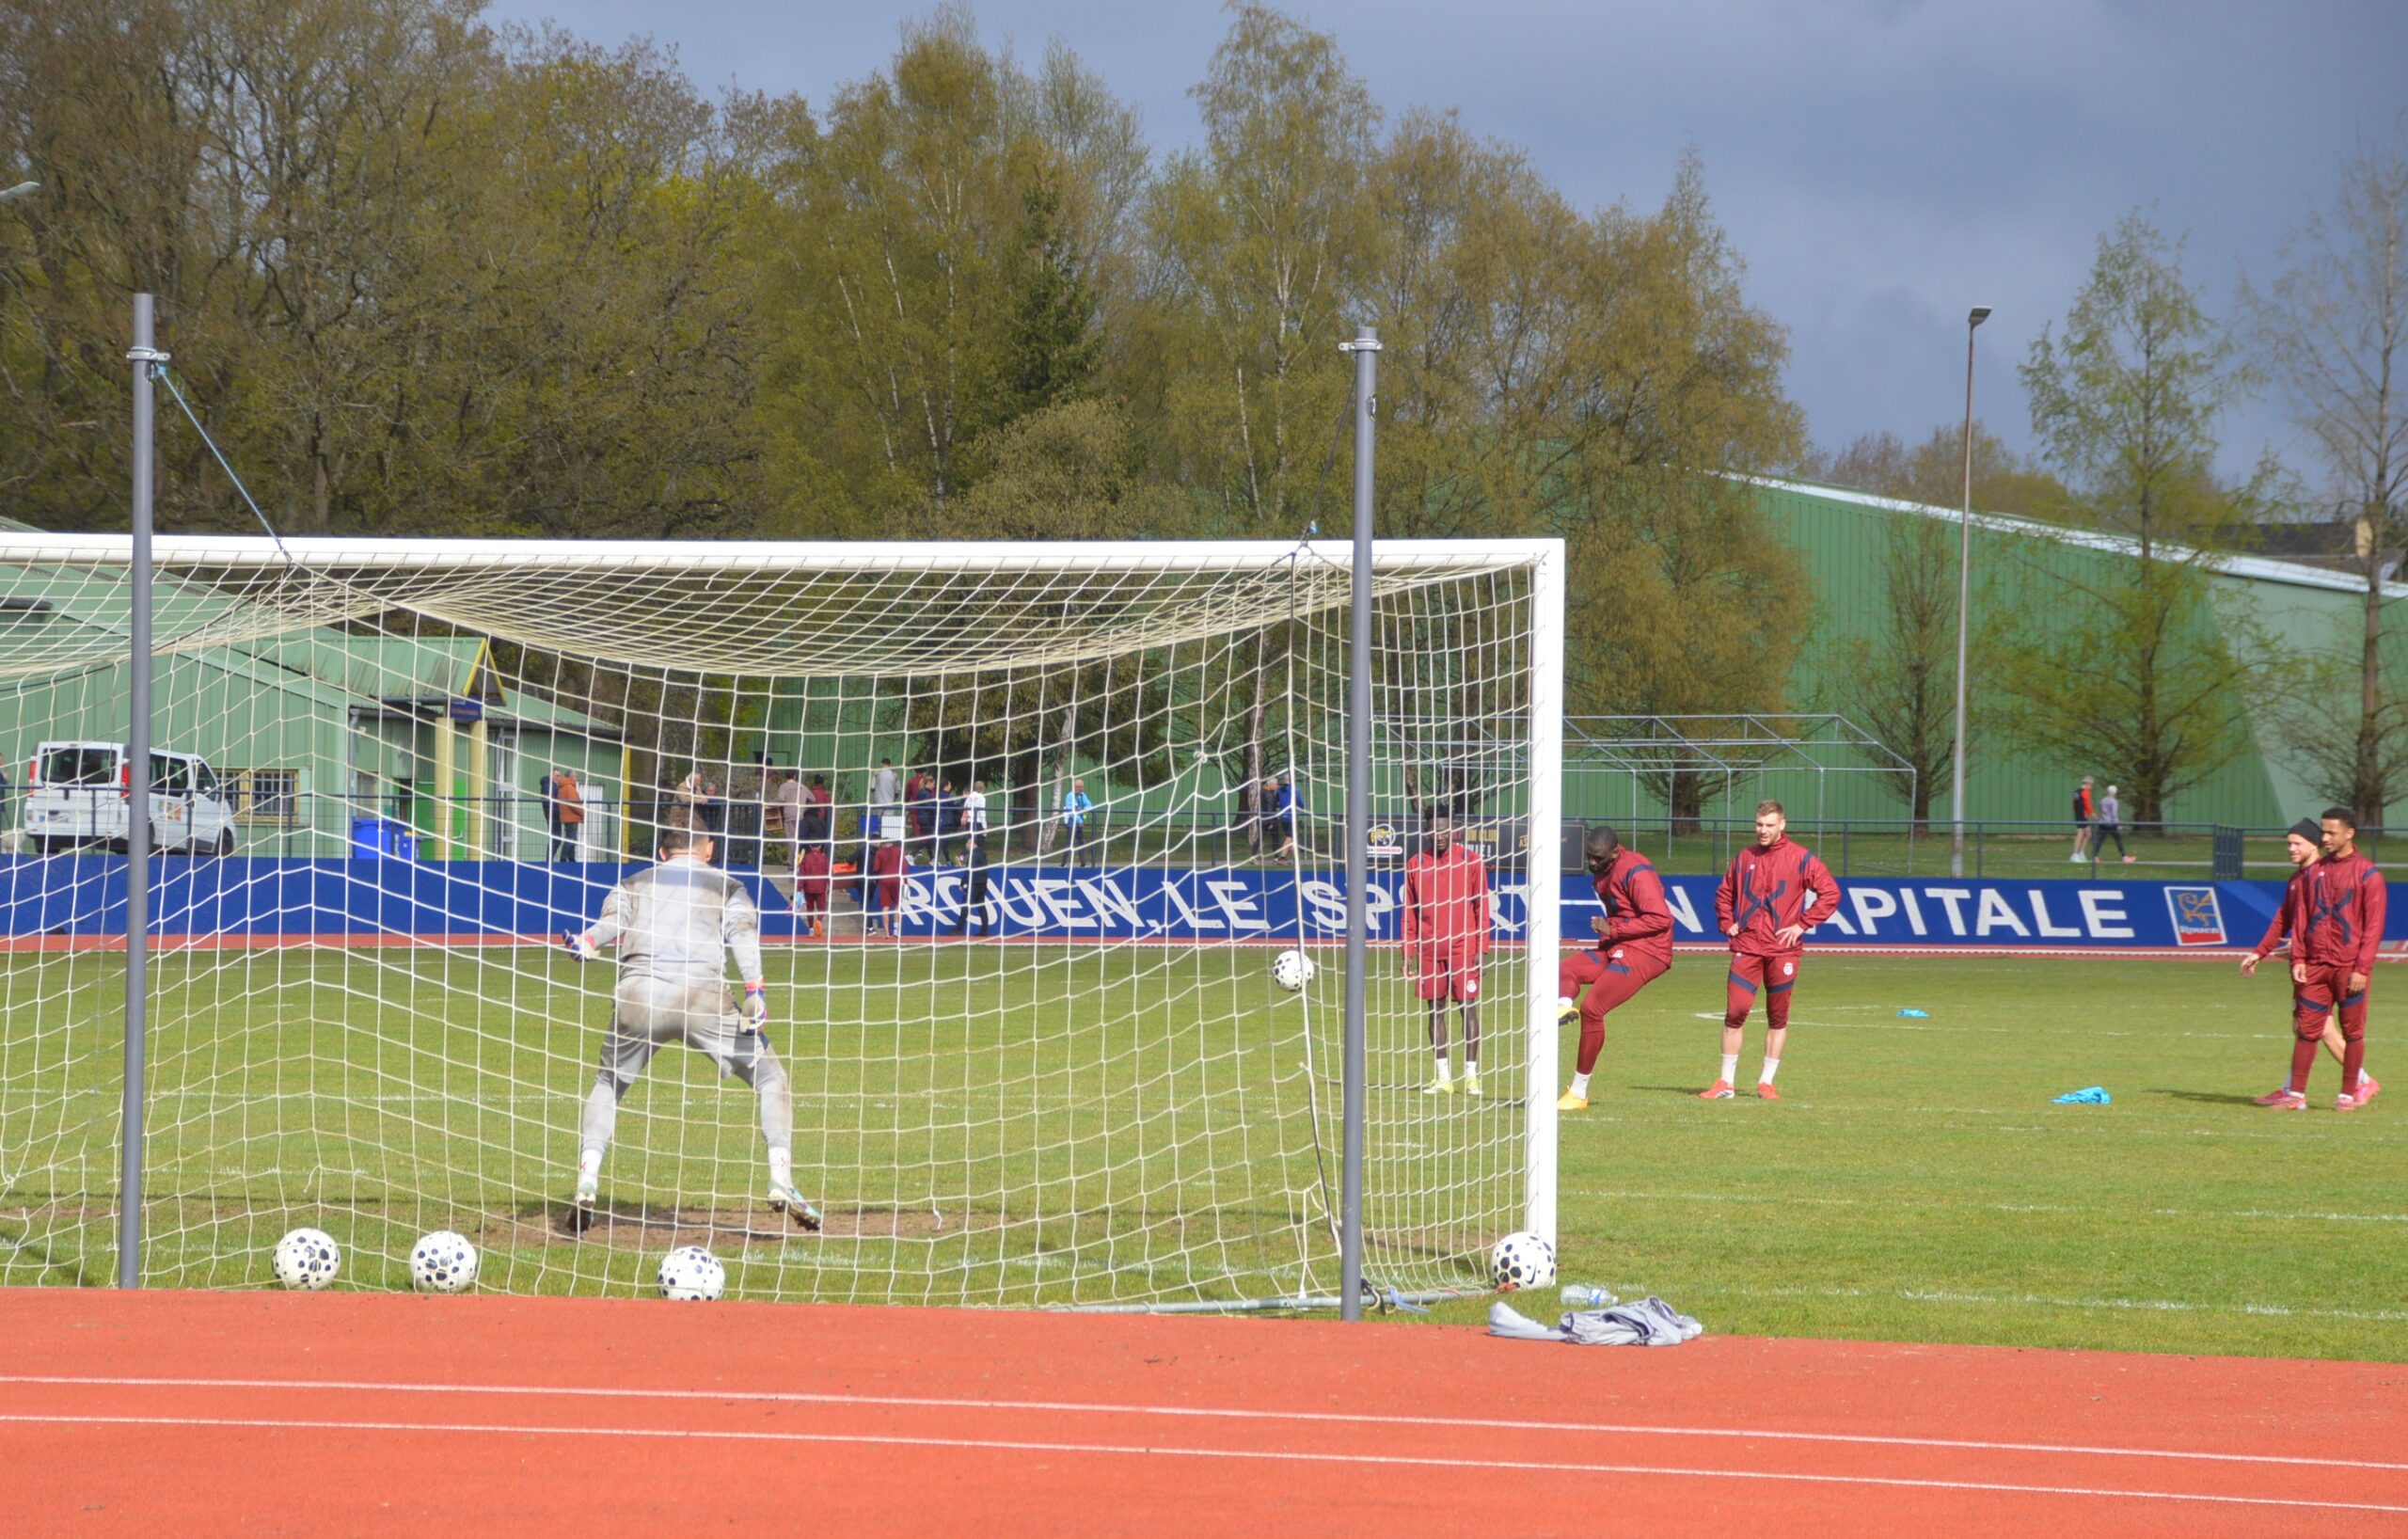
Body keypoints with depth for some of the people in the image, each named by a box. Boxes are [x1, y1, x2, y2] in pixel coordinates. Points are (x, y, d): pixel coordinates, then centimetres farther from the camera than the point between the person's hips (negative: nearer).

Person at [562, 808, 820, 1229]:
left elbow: (613, 920, 6)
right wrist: (755, 991, -9)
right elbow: (744, 933, 3)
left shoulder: (634, 884, 28)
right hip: (702, 996, -2)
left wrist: (588, 941, -11)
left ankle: (586, 1182, 5)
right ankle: (781, 1182, -6)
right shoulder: (726, 886, 23)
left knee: (609, 1085, 24)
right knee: (771, 1080, 11)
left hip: (638, 996, 2)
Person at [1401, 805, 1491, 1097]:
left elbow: (1482, 907, 1)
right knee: (1435, 1009, 4)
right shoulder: (1416, 864, 8)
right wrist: (1409, 950, 5)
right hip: (1430, 950, 3)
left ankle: (1471, 1075, 0)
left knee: (1468, 1007, -4)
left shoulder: (1471, 861, 1)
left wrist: (1481, 949, -4)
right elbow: (1410, 910, 11)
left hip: (1463, 948, -3)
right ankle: (1443, 1078, 10)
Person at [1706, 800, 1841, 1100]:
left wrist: (1803, 924, -8)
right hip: (1746, 947, 2)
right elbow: (1724, 893, 24)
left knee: (1778, 1017, 4)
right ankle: (1725, 1083, 2)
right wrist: (1727, 923, 9)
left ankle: (1766, 1082, 11)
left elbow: (1830, 893, -3)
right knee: (1735, 1012, -4)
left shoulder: (1800, 859, -2)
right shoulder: (1744, 858, 10)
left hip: (1783, 949, -2)